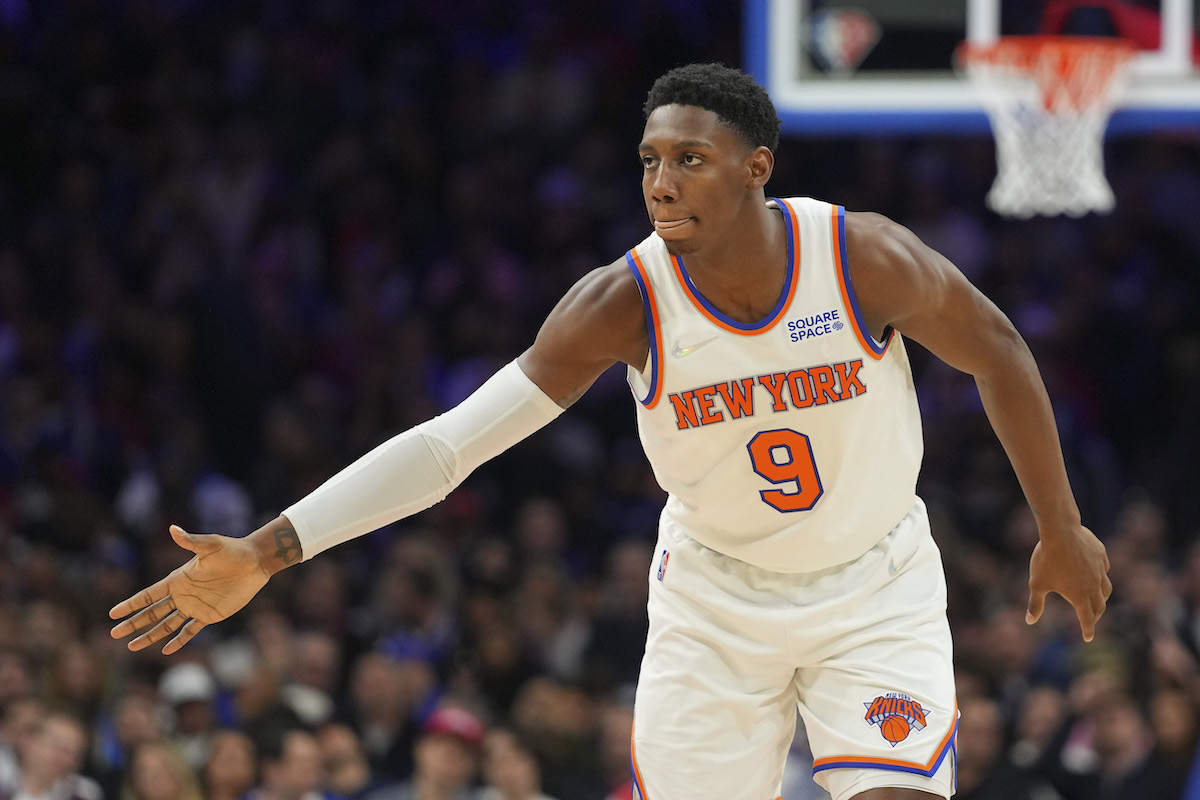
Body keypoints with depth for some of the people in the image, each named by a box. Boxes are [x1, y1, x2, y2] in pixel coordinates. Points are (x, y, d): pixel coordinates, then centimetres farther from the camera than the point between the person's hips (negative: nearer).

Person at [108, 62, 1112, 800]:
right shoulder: (625, 304, -22)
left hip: (874, 587, -1)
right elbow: (451, 442, -24)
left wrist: (1061, 528, 5)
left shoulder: (865, 257, -23)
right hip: (716, 596, 1)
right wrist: (265, 552, -32)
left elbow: (995, 350, -4)